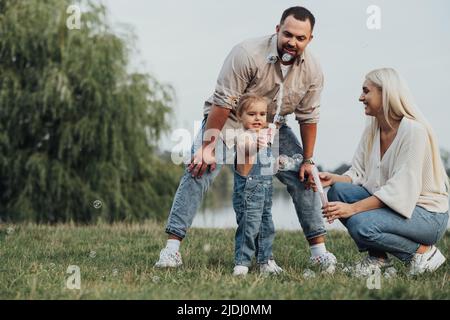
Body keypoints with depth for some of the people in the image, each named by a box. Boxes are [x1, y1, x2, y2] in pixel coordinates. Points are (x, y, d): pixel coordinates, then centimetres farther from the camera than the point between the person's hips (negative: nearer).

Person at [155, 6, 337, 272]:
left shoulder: (312, 71, -13)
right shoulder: (248, 54, -29)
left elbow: (308, 118, -3)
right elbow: (223, 103, -28)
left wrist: (308, 161, -3)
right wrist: (207, 148, -28)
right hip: (228, 121, -4)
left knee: (303, 179, -3)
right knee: (199, 171, -21)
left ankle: (319, 251, 6)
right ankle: (172, 248, -22)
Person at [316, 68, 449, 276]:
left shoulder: (414, 131, -19)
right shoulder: (372, 131, 7)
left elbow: (399, 189, -26)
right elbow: (358, 174, 7)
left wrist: (353, 208, -30)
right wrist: (333, 178, -16)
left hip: (427, 213, -8)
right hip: (390, 204, 8)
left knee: (361, 224, -29)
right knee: (338, 191, -10)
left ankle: (423, 251, -7)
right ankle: (377, 257, 2)